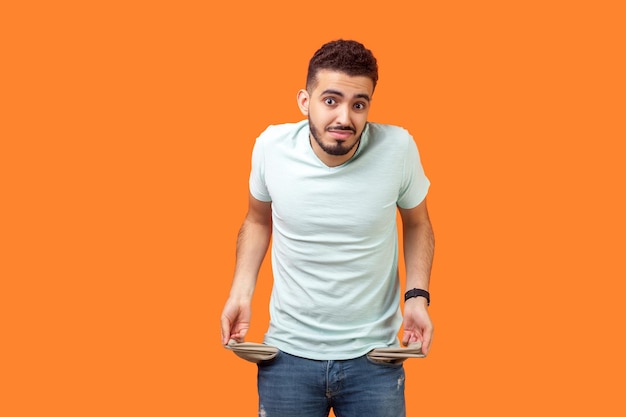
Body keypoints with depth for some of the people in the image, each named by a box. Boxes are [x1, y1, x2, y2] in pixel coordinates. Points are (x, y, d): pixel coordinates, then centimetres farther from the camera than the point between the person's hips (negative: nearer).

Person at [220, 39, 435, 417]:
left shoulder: (398, 148, -15)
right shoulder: (271, 146, -11)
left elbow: (417, 223, 4)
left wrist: (417, 296, -8)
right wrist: (241, 293, -2)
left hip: (373, 357, -1)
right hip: (289, 354, 1)